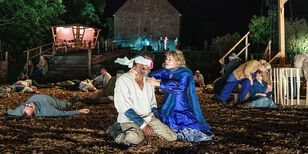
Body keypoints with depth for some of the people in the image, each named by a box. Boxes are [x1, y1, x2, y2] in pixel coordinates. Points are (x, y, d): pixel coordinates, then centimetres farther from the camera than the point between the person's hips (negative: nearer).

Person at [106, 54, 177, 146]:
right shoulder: (123, 80, -6)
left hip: (148, 117, 7)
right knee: (136, 138, -38)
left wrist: (158, 124, 6)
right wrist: (143, 125, -19)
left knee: (172, 137, -14)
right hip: (129, 119, -6)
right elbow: (124, 107, -14)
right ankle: (117, 133, -7)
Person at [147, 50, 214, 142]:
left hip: (183, 110, -4)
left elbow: (179, 87, -25)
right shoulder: (165, 71, 9)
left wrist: (158, 83, -25)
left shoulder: (185, 73, -8)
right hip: (167, 110, 4)